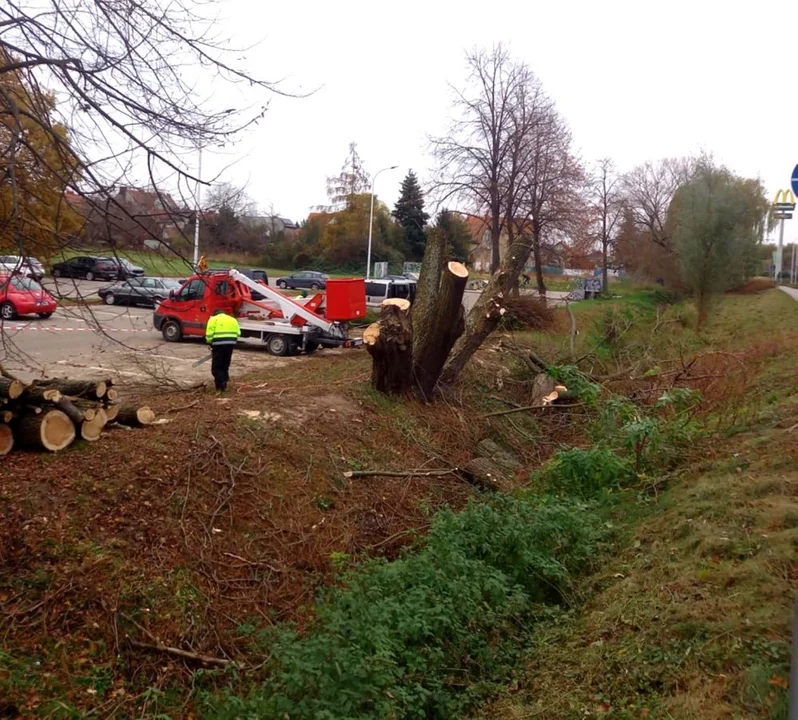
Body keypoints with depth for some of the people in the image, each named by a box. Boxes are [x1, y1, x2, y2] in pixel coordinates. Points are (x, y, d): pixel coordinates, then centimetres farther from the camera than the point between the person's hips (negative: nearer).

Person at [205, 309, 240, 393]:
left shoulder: (213, 319, 8)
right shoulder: (233, 319, 22)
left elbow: (209, 334, -3)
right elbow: (238, 333, 12)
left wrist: (210, 343, 9)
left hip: (219, 344, -4)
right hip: (231, 344, 5)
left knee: (216, 367, 3)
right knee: (225, 366, 18)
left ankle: (220, 387, -8)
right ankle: (224, 385, 20)